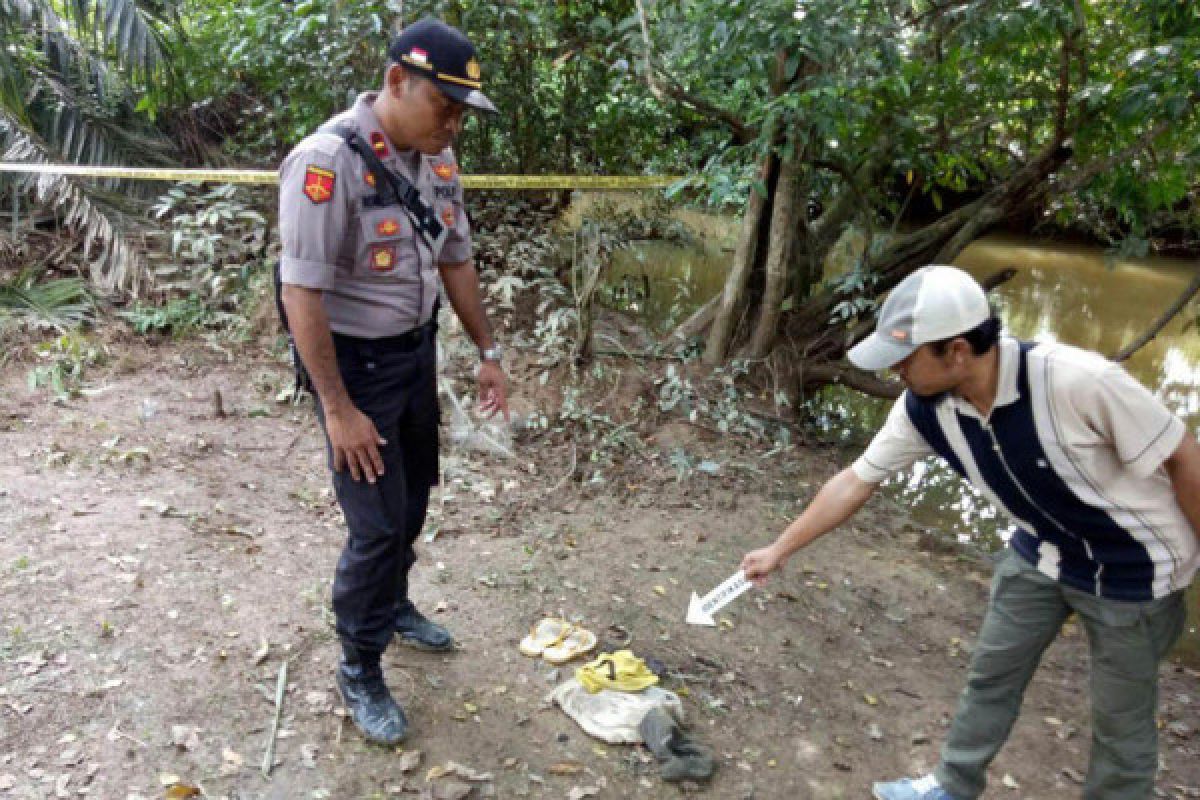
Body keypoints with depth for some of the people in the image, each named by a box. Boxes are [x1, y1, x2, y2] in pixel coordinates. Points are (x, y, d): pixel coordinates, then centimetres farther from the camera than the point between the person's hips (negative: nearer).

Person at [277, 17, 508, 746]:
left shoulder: (438, 160, 0)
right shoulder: (328, 161, -24)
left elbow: (455, 260, 11)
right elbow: (302, 293, -24)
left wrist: (488, 352, 11)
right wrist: (339, 409, -23)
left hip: (417, 350, 7)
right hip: (354, 361, -7)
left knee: (413, 500, 19)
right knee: (378, 523, -2)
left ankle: (393, 605, 45)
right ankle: (360, 673, 19)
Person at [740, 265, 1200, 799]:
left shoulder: (1080, 381, -38)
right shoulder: (924, 409, -20)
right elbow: (856, 481, -7)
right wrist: (779, 550, -2)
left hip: (1132, 568, -5)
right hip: (1040, 553, 5)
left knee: (1120, 720, 9)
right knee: (991, 674, 17)